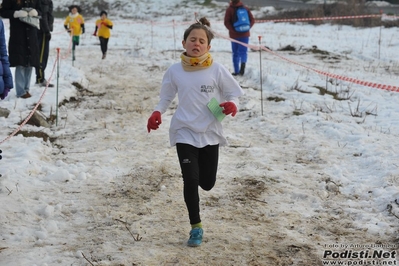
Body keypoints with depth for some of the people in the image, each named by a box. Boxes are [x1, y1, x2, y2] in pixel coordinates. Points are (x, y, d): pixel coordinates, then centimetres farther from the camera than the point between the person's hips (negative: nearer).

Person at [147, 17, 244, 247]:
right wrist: (157, 113, -10)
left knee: (207, 183, 9)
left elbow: (233, 94, -1)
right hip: (185, 132, 0)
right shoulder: (175, 71, -6)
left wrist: (231, 105, -22)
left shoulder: (217, 70, -10)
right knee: (190, 180, -10)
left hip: (210, 133, 1)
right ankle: (196, 227, 8)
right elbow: (166, 97, 8)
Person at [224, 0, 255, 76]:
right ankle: (243, 63, -26)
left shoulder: (229, 9, -5)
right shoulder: (245, 8, 4)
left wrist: (233, 30, -8)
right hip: (245, 34, 1)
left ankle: (236, 71, 8)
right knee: (243, 51, 3)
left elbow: (226, 22, -13)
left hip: (234, 35, -1)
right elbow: (252, 20, 2)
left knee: (235, 53, 9)